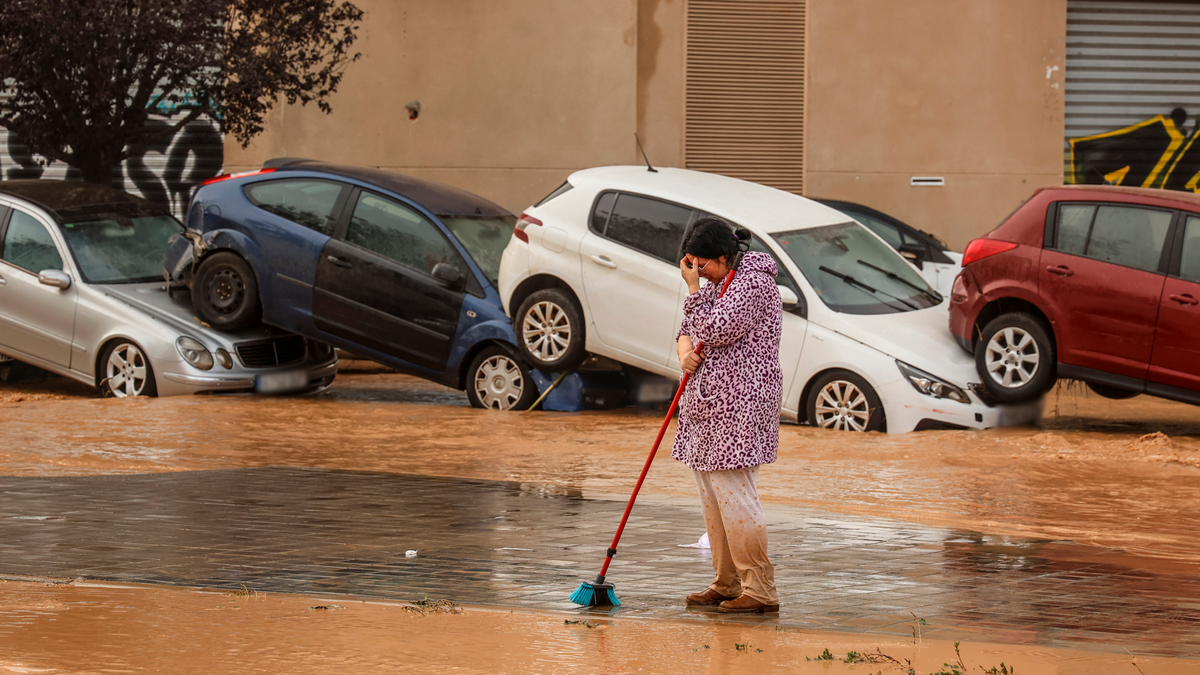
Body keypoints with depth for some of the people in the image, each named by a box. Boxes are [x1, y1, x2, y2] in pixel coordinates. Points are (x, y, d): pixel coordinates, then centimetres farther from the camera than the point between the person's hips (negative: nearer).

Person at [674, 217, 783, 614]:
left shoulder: (754, 283, -13)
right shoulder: (718, 283, 17)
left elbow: (716, 330, -20)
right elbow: (689, 329, 24)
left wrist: (694, 288, -10)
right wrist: (685, 351, 2)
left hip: (739, 406, -10)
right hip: (710, 403, 10)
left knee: (734, 496, -12)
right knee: (712, 498, 11)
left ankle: (760, 591, -9)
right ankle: (727, 585, 18)